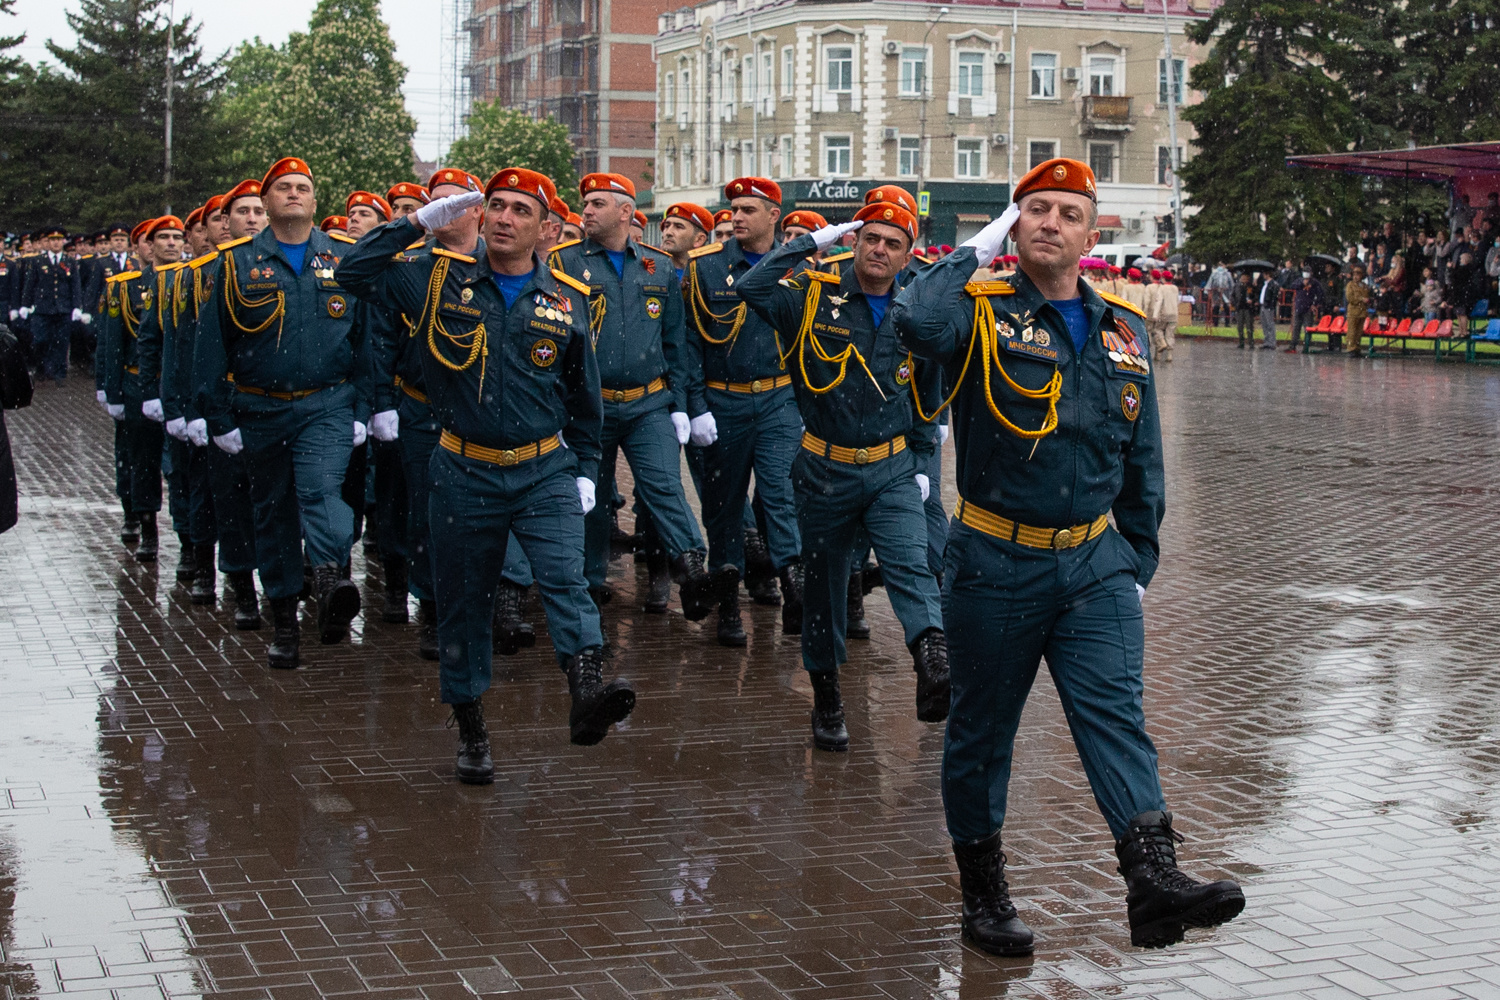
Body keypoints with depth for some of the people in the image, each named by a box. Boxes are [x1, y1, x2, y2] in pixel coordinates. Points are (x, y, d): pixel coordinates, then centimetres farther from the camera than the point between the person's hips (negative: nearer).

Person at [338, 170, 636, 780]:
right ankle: (471, 730, 20)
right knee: (462, 603, 7)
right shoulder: (440, 282, 3)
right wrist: (421, 222, -7)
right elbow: (355, 272, -5)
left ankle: (587, 692, -38)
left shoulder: (568, 298, 5)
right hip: (465, 473, 1)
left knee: (565, 577, -22)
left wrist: (586, 468, 10)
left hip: (545, 471, 0)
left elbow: (583, 393, 14)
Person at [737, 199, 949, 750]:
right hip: (825, 471, 0)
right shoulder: (815, 299, -5)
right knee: (823, 585, 11)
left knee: (910, 564, -23)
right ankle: (826, 697, 26)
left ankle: (934, 666, -43)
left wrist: (921, 461, 18)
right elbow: (752, 289, -24)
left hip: (893, 471, 1)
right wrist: (811, 243, -17)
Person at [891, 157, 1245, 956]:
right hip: (995, 565, -3)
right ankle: (983, 890, 25)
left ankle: (1154, 878, -23)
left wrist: (1137, 563, 15)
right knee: (981, 730, 9)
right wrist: (977, 251, -16)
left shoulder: (1123, 332, 9)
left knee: (1116, 716, -12)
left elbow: (1142, 461, 17)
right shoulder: (983, 313, -5)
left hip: (1095, 564, 3)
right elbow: (920, 325, -32)